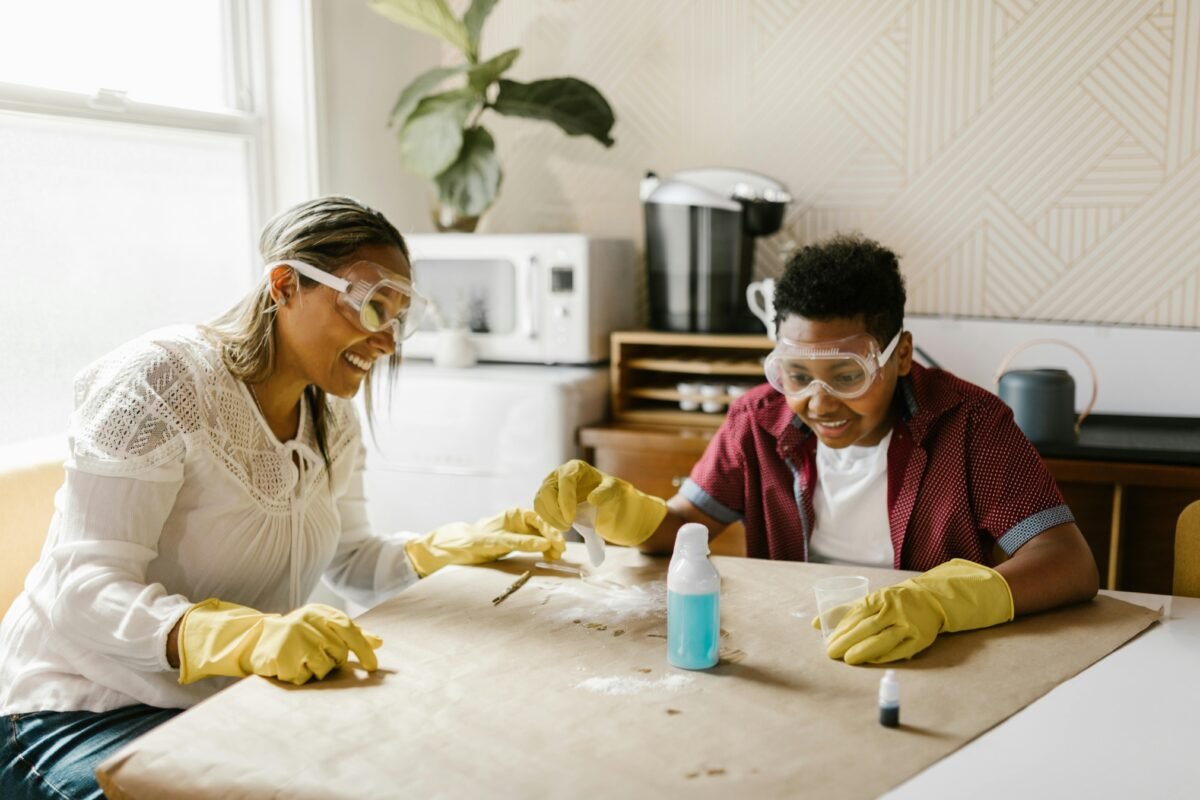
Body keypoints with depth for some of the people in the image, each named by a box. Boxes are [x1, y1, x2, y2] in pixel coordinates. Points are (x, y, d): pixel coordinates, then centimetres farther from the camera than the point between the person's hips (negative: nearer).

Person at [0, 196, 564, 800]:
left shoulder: (330, 418, 5)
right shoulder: (161, 379, -19)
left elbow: (350, 564, 13)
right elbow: (85, 591, -24)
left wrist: (465, 545, -4)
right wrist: (247, 636, -41)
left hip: (232, 701, 7)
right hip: (84, 713, -6)